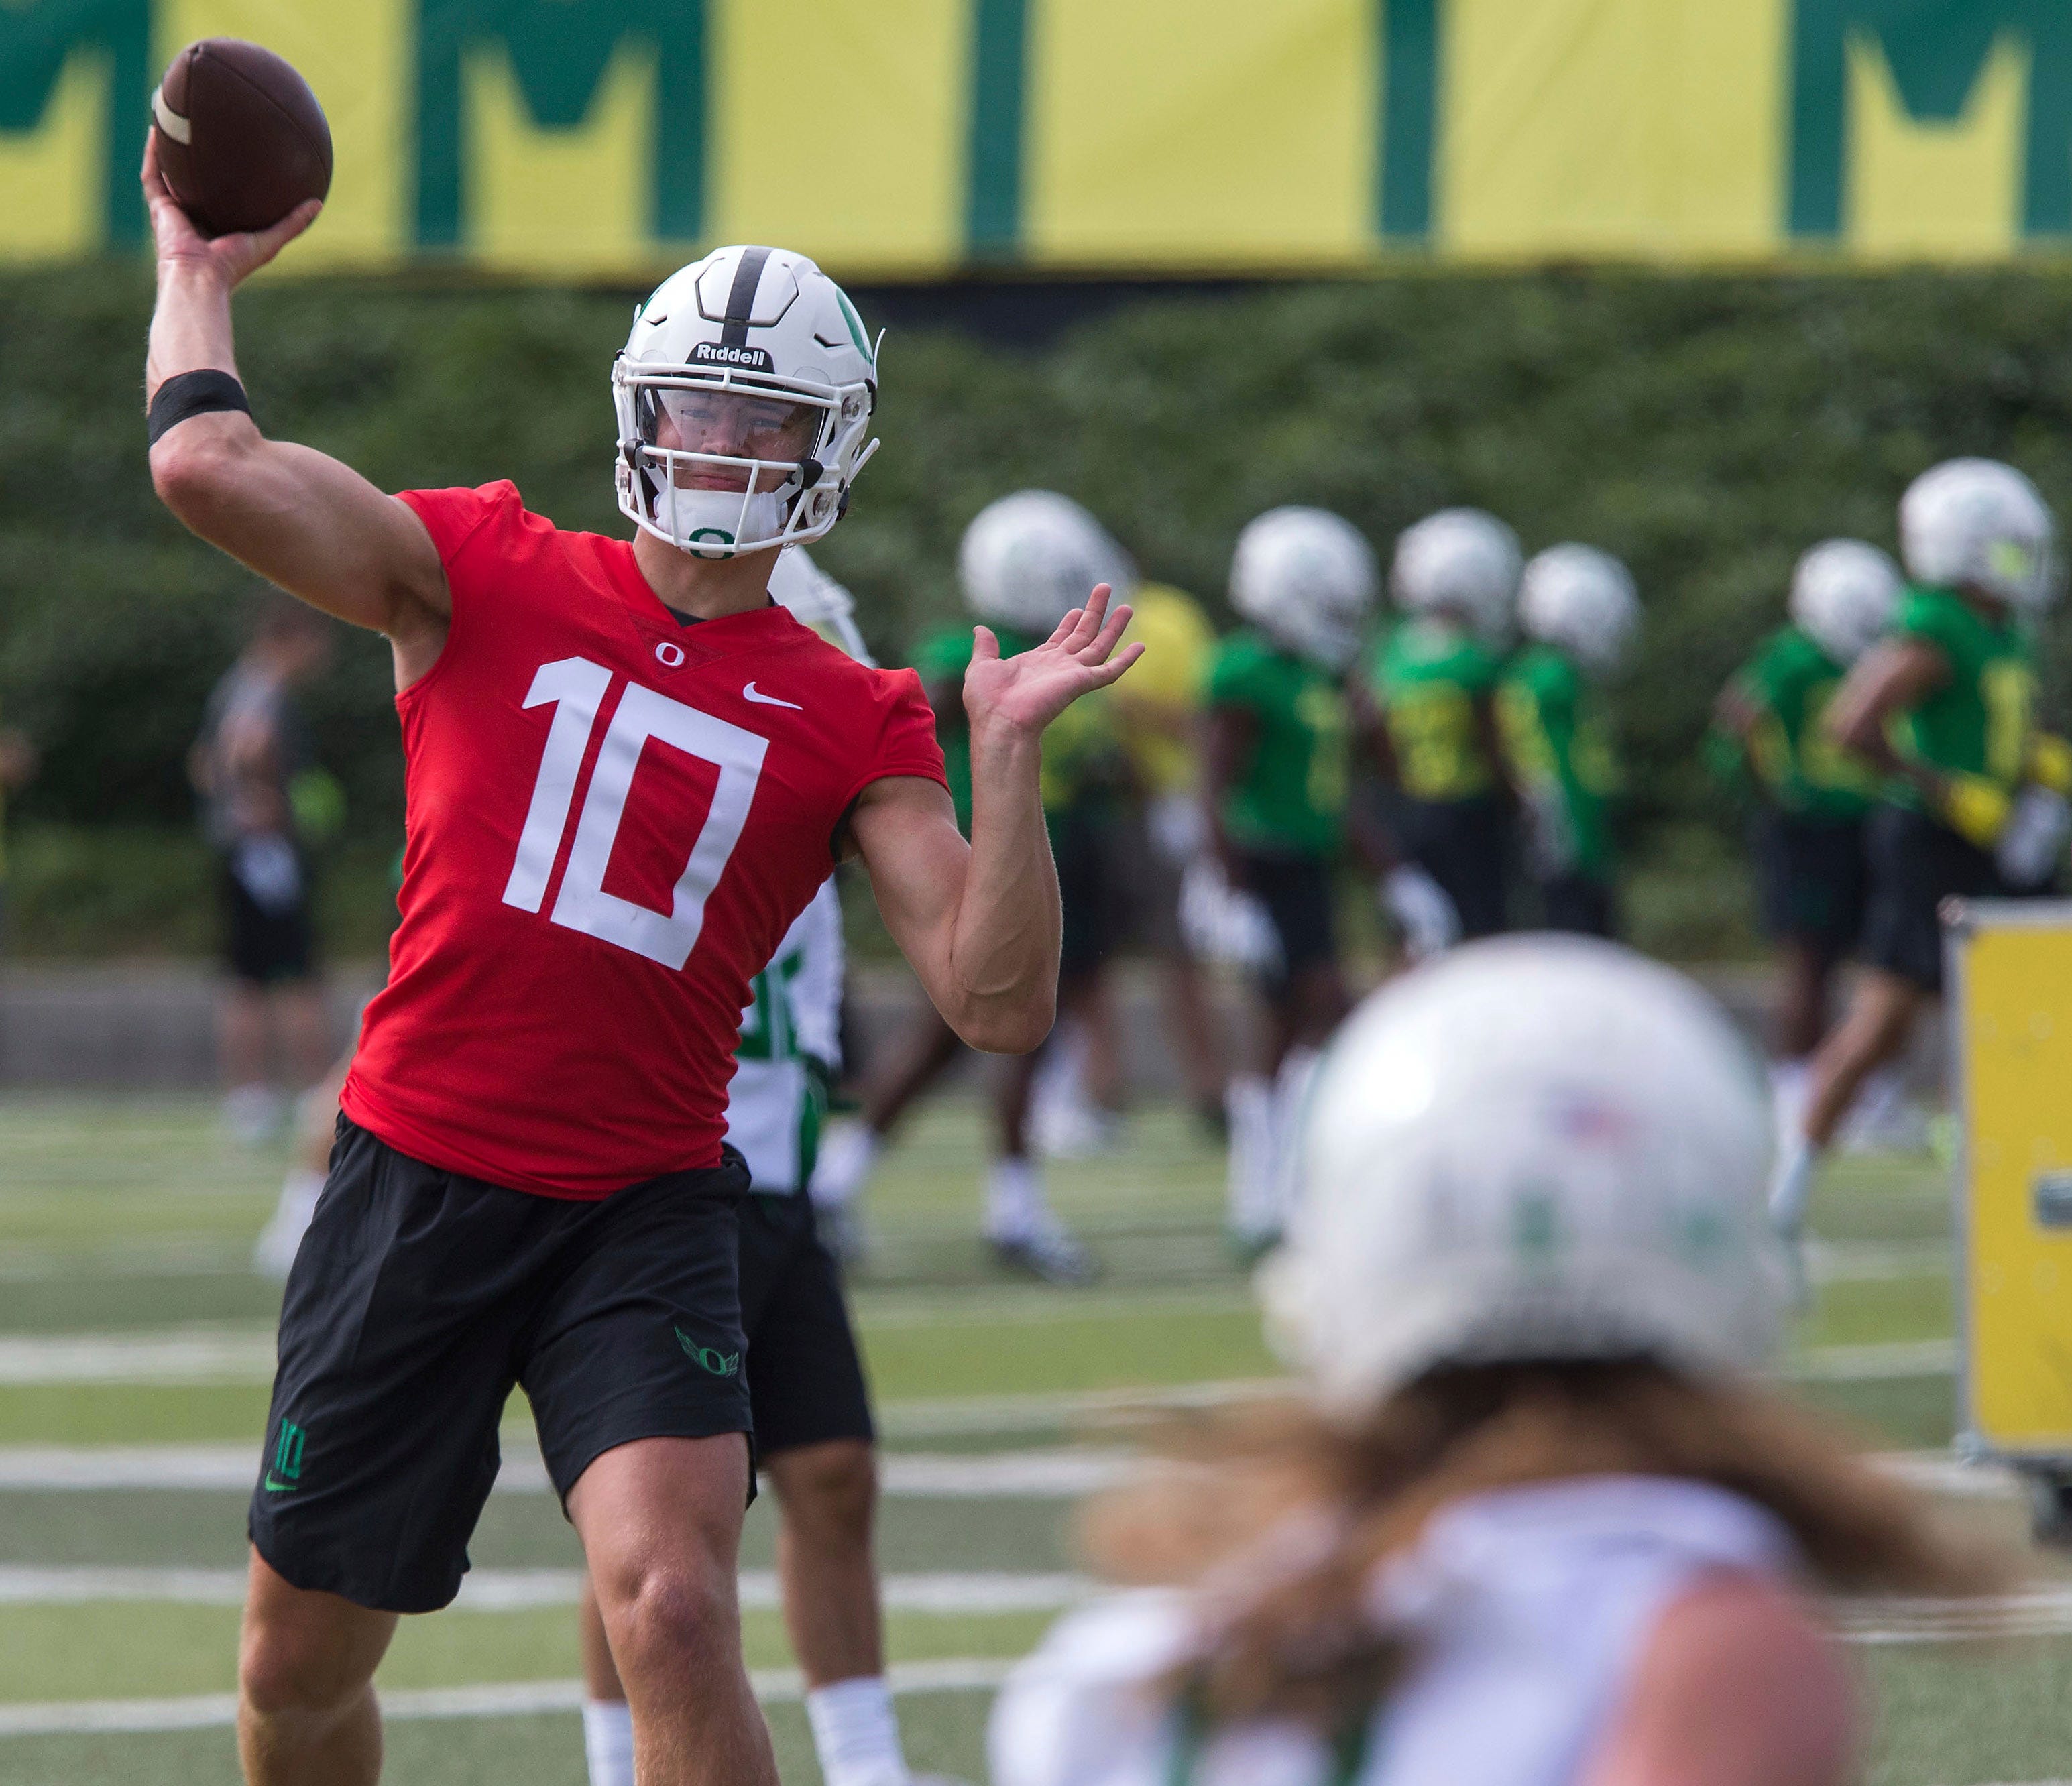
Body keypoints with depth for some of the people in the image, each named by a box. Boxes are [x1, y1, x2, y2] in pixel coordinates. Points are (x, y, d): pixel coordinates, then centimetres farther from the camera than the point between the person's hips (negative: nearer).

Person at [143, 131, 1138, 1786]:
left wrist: (1009, 752, -14)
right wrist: (198, 273, 0)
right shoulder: (485, 576, 2)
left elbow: (998, 1003, -6)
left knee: (675, 1614, -23)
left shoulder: (852, 726, 3)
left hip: (642, 1215, -1)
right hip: (414, 1189, 1)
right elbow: (210, 469, -11)